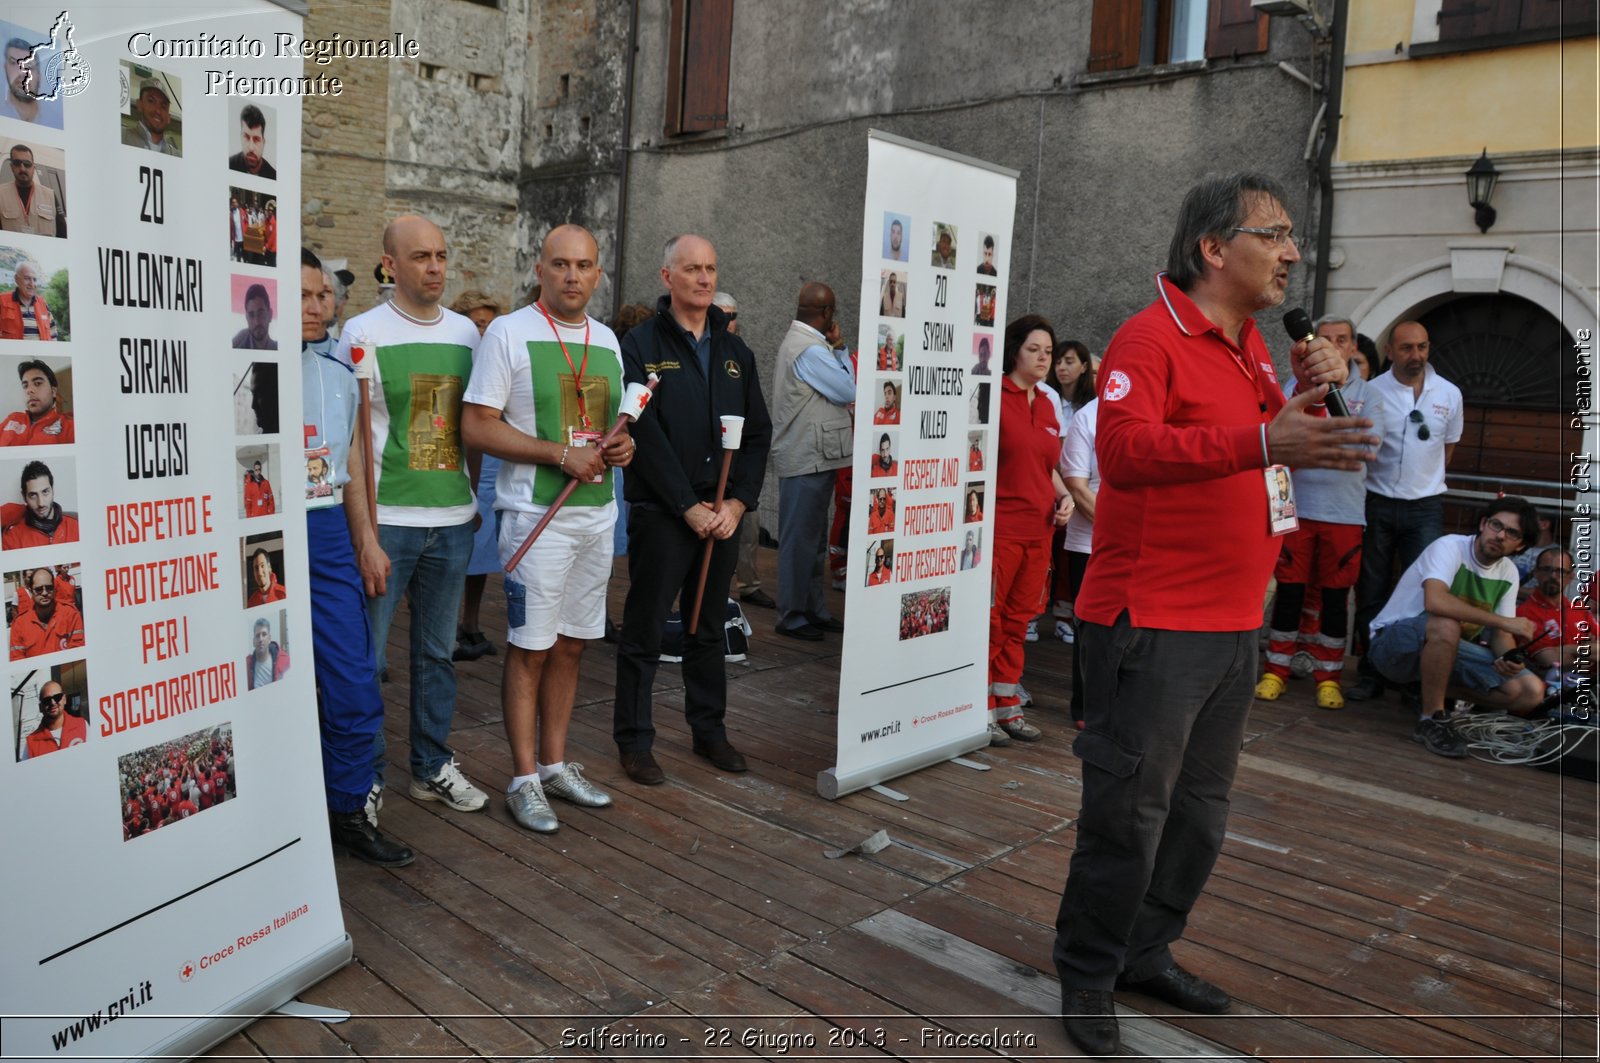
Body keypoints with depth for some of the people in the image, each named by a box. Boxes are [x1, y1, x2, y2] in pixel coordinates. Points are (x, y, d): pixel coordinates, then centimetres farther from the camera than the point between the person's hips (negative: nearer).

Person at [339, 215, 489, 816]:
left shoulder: (467, 333, 8)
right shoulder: (365, 334, -6)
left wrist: (475, 497, 12)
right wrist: (364, 536, -14)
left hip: (453, 520, 5)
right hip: (387, 521, -4)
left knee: (438, 652, 15)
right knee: (366, 657, 3)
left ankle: (433, 767, 28)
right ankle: (365, 780, 18)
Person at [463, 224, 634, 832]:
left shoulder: (606, 339, 13)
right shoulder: (510, 332, -7)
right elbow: (476, 427, -13)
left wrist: (622, 445, -1)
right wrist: (562, 454, -19)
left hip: (597, 513, 6)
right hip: (536, 514, -6)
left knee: (571, 644, 13)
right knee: (530, 649, 0)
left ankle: (554, 764, 26)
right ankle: (524, 780, 12)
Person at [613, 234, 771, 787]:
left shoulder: (735, 351, 12)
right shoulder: (641, 346, -4)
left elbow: (758, 432, 9)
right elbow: (645, 435, -13)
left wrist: (737, 502, -4)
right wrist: (689, 507, -15)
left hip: (722, 513, 5)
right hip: (660, 513, -5)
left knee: (709, 629, 15)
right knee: (644, 632, 4)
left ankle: (710, 731, 28)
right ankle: (634, 741, 16)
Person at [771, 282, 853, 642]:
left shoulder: (798, 341, 16)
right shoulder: (810, 349, -18)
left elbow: (833, 388, 15)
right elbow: (850, 391, -13)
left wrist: (833, 348, 7)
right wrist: (839, 349, -4)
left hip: (812, 457, 11)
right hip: (807, 459, -11)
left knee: (814, 539, 16)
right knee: (800, 540, -2)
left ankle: (815, 610, 24)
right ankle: (791, 616, 6)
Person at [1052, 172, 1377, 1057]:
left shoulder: (1249, 344, 16)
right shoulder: (1149, 338, -12)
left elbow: (1279, 442, 23)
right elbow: (1124, 451, -27)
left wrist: (1313, 395, 3)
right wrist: (1263, 441, -36)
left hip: (1234, 621, 9)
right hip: (1151, 624, -9)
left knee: (1201, 808, 16)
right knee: (1130, 811, -1)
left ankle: (1148, 952, 33)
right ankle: (1087, 980, 17)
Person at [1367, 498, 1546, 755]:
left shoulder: (1508, 573, 3)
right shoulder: (1450, 547, -19)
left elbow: (1500, 633, 5)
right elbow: (1435, 601, -38)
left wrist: (1508, 658, -19)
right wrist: (1505, 621, -31)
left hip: (1447, 648, 7)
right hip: (1394, 643, -7)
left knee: (1531, 691, -9)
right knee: (1446, 625, -40)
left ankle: (1431, 690, 5)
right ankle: (1430, 720, -24)